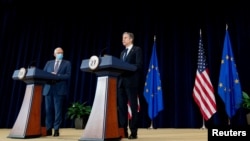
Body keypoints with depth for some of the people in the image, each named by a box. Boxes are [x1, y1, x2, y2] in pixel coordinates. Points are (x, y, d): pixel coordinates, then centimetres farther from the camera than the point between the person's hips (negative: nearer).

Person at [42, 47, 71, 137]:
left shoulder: (67, 63, 8)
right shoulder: (49, 63, 18)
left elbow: (68, 76, -5)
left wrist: (57, 76, -17)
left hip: (59, 90, -3)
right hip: (48, 89, 3)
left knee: (58, 110, -3)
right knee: (48, 110, 5)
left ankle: (56, 129, 3)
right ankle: (48, 129, 13)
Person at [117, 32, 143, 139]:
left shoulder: (137, 50, 3)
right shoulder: (122, 53, 25)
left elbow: (139, 65, -10)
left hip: (131, 82, -7)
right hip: (121, 81, 7)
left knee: (133, 107, -3)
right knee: (121, 107, 4)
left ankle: (133, 132, 2)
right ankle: (123, 131, 9)